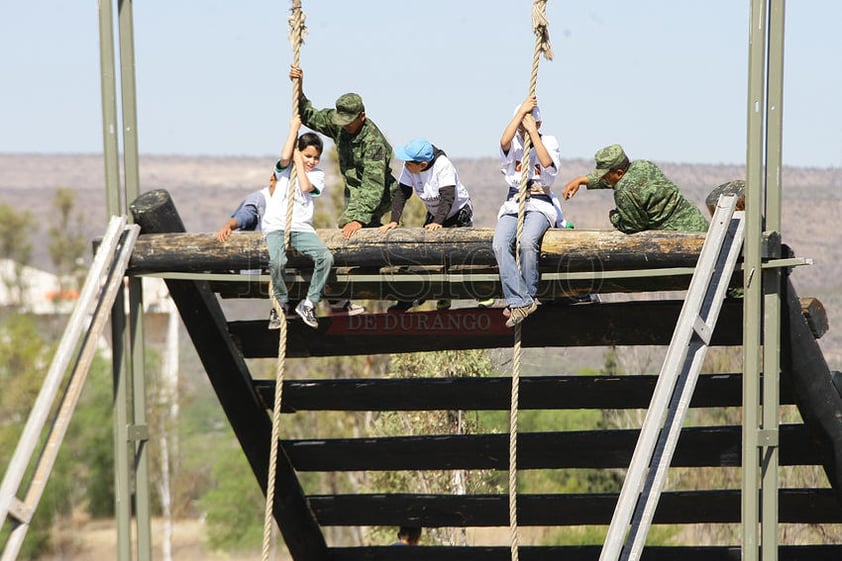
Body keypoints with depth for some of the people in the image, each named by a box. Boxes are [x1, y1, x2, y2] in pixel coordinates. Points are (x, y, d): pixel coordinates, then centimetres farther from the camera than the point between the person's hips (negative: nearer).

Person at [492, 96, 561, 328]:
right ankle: (521, 301, -30)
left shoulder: (549, 141, 7)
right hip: (513, 203, 2)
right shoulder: (514, 142, 9)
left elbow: (547, 162, -16)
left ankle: (527, 297, -20)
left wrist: (532, 131, -14)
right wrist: (521, 111, -17)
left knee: (528, 241, -34)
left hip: (539, 204, -2)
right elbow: (504, 141, -17)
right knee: (500, 244, -28)